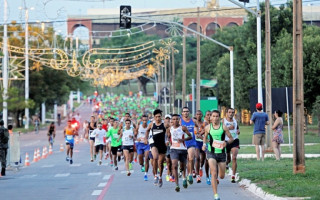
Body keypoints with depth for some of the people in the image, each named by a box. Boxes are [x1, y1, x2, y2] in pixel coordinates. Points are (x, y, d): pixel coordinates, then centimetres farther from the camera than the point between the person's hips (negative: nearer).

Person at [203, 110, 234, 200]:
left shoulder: (223, 127, -2)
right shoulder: (208, 127, 1)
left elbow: (231, 138, 2)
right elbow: (205, 137, 20)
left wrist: (226, 142, -18)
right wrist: (204, 144, 2)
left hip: (221, 153, 1)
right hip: (211, 153, -1)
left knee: (221, 176, 11)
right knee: (214, 174, -17)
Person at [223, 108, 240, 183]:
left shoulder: (235, 120, 8)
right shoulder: (223, 120, -5)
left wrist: (238, 130, 5)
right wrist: (228, 128, -24)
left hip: (235, 141, 1)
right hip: (226, 141, -1)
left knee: (234, 158, -16)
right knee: (228, 159, 15)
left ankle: (233, 176, -15)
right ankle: (226, 163, 56)